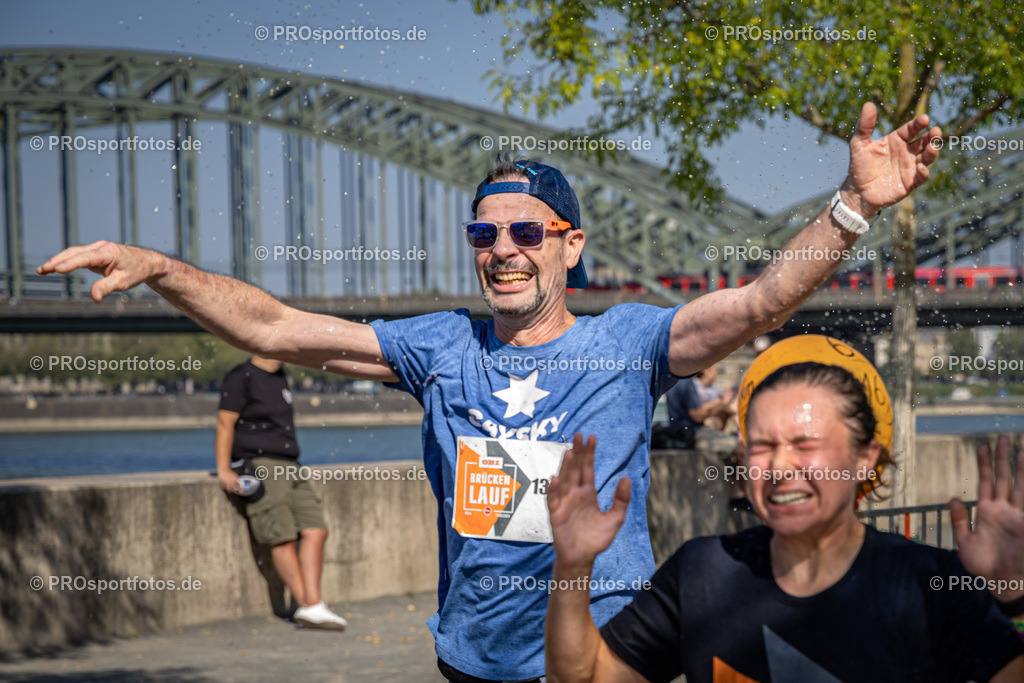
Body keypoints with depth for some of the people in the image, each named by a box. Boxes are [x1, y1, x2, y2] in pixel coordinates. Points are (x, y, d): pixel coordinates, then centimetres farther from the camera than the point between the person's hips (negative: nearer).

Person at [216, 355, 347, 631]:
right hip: (259, 466, -8)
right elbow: (225, 423, -9)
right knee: (283, 538, -12)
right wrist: (223, 469, -17)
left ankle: (313, 605, -10)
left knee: (315, 530, -6)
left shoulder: (280, 377, 20)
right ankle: (306, 606, -9)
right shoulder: (240, 378, -4)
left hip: (288, 468, 8)